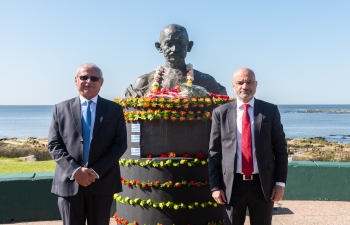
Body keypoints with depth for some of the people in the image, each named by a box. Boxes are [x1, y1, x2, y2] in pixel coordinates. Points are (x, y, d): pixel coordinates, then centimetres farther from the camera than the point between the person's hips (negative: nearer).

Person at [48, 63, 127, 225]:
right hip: (69, 181, 0)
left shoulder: (115, 109, 5)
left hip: (102, 182, 0)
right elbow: (54, 145, 1)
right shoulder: (61, 109, 6)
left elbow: (120, 144, -2)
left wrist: (96, 171, -12)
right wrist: (74, 170, -14)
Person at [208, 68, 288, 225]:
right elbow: (214, 152, 1)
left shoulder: (270, 110, 1)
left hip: (264, 184, 0)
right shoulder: (221, 113, 1)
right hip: (232, 185, 0)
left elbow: (280, 149, 3)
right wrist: (215, 186, -3)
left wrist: (280, 182, -3)